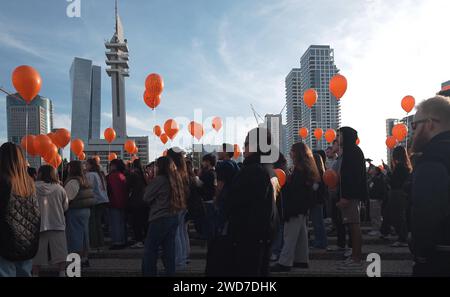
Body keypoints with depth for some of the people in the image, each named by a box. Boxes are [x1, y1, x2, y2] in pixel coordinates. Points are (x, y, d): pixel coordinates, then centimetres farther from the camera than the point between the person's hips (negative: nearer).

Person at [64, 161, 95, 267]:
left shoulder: (73, 181, -16)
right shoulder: (84, 180, 12)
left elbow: (67, 198, -18)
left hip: (75, 212, -9)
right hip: (86, 210, 9)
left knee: (75, 236, -1)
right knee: (83, 234, 15)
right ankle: (84, 258, 22)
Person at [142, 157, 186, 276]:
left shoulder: (159, 179, -13)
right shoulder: (175, 179, 7)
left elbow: (146, 198, -5)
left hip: (160, 218, -7)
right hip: (174, 217, 7)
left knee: (150, 249, 2)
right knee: (169, 249, 13)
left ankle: (149, 272, 4)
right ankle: (170, 272, 18)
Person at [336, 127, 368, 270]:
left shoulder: (352, 152, -11)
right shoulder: (351, 151, 19)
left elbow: (353, 175, -20)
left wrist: (346, 197, -22)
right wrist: (343, 196, 21)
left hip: (350, 195, -10)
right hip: (350, 195, 10)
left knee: (354, 226, -7)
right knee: (353, 226, 11)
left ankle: (356, 260, -3)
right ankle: (354, 257, 17)